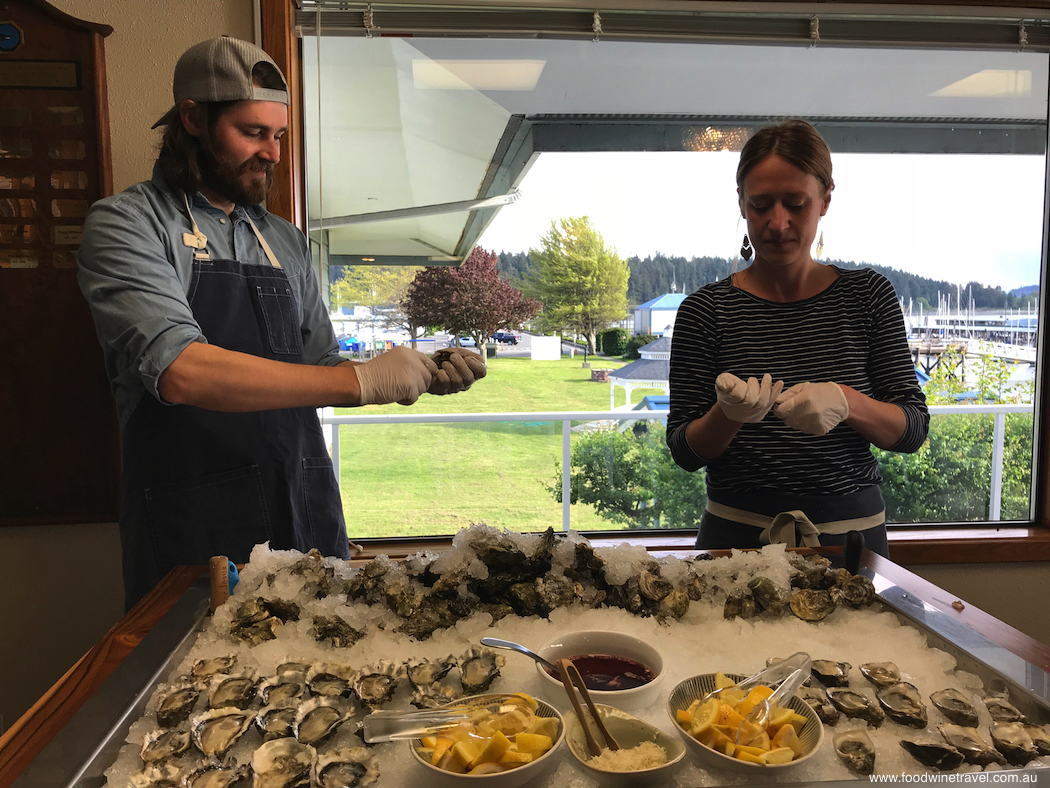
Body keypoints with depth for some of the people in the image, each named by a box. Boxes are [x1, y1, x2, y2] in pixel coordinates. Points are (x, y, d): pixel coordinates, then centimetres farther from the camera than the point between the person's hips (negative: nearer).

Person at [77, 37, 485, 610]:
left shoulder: (287, 241, 12)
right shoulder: (126, 224, -5)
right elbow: (182, 373, -22)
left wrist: (421, 378, 0)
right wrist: (362, 380, -22)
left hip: (307, 510, 5)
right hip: (194, 524, -5)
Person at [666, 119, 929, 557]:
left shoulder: (868, 295, -1)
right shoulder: (706, 310, -7)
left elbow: (913, 429, -3)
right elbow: (685, 452, -5)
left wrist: (845, 403, -22)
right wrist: (728, 414, -26)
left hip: (851, 533, 2)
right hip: (737, 535, -1)